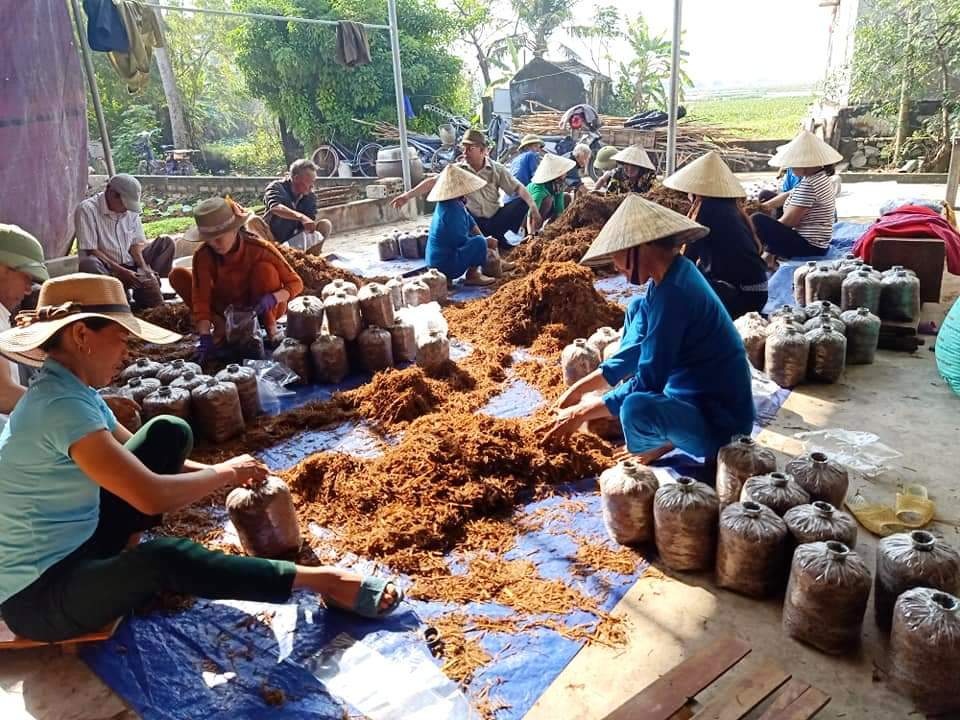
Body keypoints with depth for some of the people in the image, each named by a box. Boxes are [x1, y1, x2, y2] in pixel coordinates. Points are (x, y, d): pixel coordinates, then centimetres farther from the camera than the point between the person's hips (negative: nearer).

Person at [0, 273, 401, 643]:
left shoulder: (71, 391, 2)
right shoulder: (61, 406, -29)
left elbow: (138, 459, 11)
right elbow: (152, 497, -33)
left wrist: (220, 472, -4)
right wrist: (225, 473, -16)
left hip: (76, 544, 9)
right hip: (39, 593, -9)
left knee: (169, 434, 0)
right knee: (163, 559, -38)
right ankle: (320, 581, -24)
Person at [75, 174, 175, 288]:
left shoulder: (131, 210, 5)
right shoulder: (87, 209, -12)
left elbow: (136, 244, 5)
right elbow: (91, 251, -17)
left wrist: (144, 267, -15)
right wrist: (122, 271, -24)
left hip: (130, 266, 5)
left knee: (167, 242, -5)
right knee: (88, 263, -38)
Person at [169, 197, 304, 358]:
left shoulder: (259, 249, -27)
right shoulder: (203, 255, -20)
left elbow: (296, 283, -22)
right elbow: (201, 299, -22)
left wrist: (272, 298, -41)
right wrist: (205, 337, -34)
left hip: (261, 309, -3)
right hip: (228, 308, 3)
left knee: (265, 268, -32)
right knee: (178, 275, -13)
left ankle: (270, 326, -13)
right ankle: (221, 325, -8)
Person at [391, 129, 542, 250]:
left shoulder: (496, 169, -5)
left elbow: (518, 188, -11)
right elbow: (433, 182, -11)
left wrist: (532, 206, -29)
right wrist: (408, 195, -20)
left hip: (496, 218, 0)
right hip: (474, 220, 1)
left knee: (521, 202, -19)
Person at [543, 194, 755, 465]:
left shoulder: (672, 293, -28)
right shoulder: (672, 276, 1)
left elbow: (648, 383, -26)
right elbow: (636, 350, 10)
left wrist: (581, 414, -16)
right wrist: (580, 389, 9)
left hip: (718, 421, -9)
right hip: (691, 391, 9)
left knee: (637, 408, -39)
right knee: (637, 310, 15)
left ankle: (665, 443, -3)